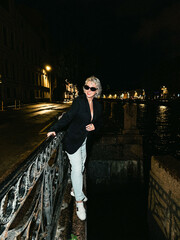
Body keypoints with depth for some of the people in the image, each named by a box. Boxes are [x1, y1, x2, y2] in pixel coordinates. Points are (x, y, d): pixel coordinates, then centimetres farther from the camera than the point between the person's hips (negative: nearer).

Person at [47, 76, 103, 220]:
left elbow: (99, 122, 13)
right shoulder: (79, 101, -13)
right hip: (73, 141, -5)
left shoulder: (98, 105, 3)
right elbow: (68, 117, -16)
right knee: (77, 169, -6)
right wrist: (54, 129, -24)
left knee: (80, 168, 18)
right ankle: (79, 201, 9)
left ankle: (75, 190, 41)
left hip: (85, 142, 6)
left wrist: (94, 126, -9)